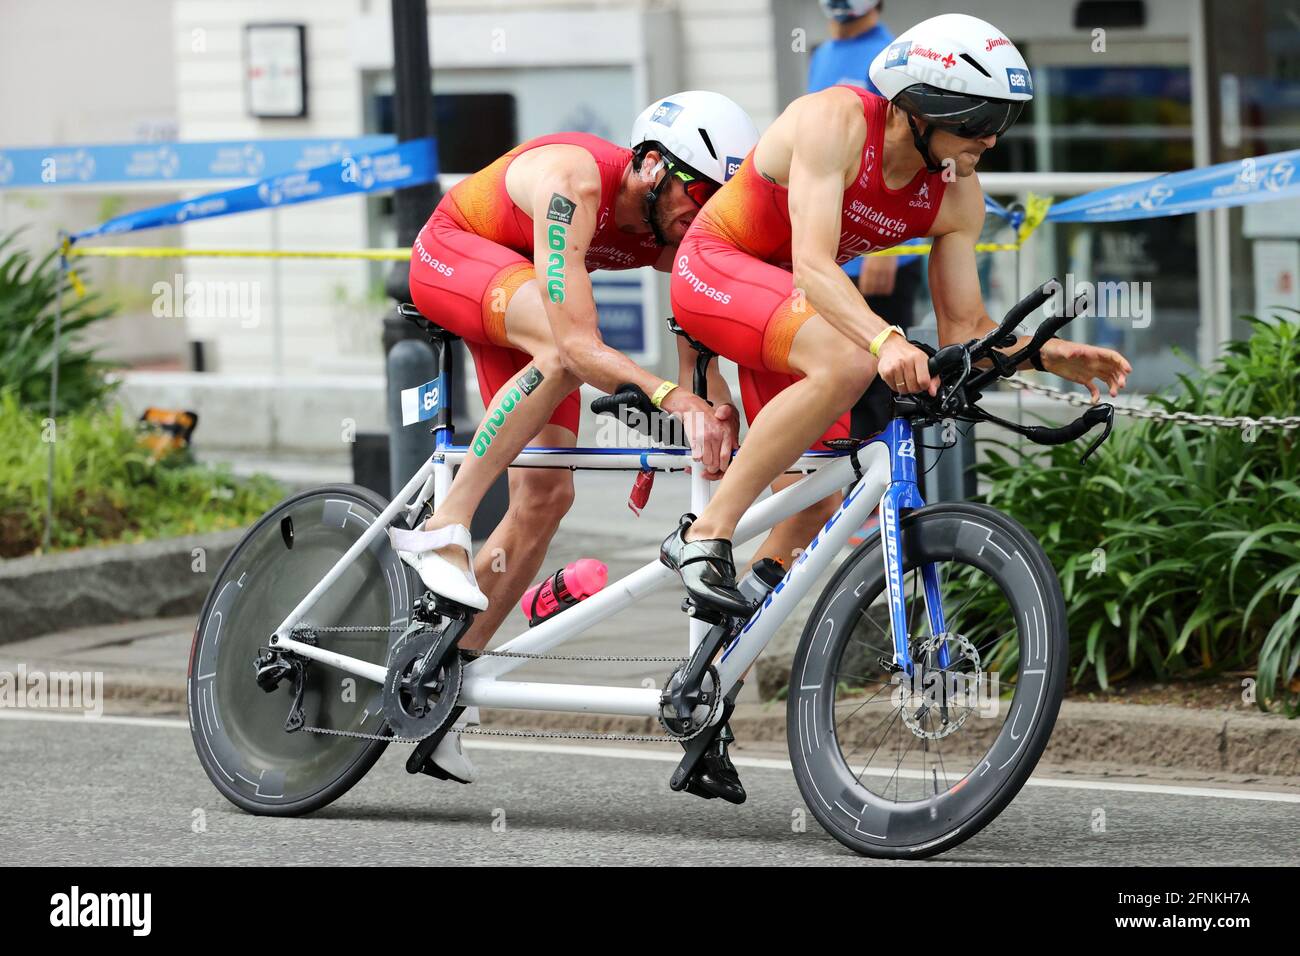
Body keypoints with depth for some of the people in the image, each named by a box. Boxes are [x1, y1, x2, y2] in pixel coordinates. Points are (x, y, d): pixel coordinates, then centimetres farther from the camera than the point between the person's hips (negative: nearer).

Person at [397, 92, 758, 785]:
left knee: (546, 498, -7)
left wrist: (717, 410, -44)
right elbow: (578, 341, -45)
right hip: (451, 256, -6)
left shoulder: (679, 236, -19)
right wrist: (668, 394, -56)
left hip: (522, 299, 6)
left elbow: (699, 352, -22)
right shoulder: (577, 181, -38)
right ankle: (444, 528, -34)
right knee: (562, 351, -38)